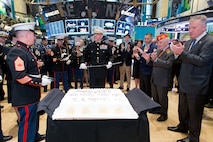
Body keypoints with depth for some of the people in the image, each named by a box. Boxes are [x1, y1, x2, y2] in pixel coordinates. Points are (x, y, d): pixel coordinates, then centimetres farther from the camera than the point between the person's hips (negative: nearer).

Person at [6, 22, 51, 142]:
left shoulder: (26, 50, 9)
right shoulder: (16, 53, -23)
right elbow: (20, 77, -31)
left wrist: (41, 77, 6)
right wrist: (40, 81, -24)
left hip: (31, 95, 11)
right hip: (25, 98, -11)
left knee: (33, 119, 28)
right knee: (27, 123, 5)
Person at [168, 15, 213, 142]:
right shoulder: (189, 42, 10)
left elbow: (201, 61, -24)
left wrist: (182, 52, -29)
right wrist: (178, 53, -7)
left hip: (196, 86, -8)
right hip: (184, 83, 8)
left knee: (194, 113, 9)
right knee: (182, 109, 23)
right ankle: (183, 126, 45)